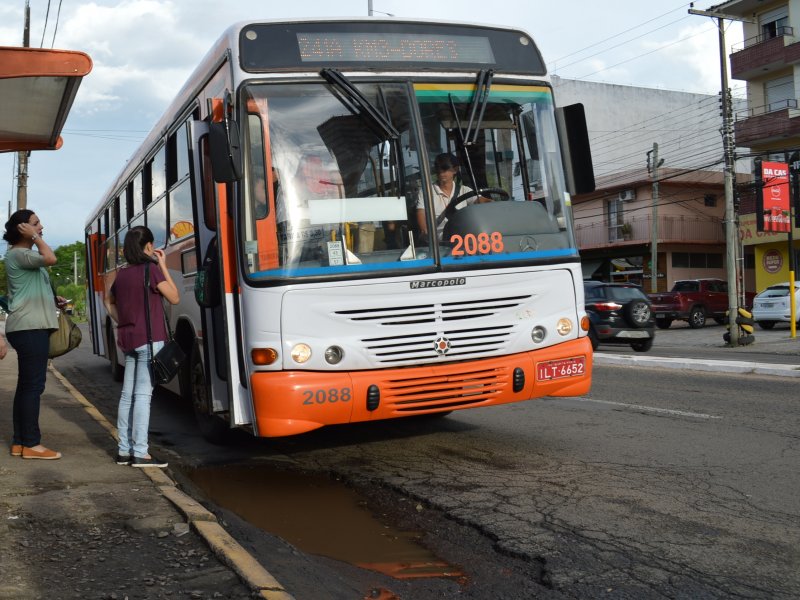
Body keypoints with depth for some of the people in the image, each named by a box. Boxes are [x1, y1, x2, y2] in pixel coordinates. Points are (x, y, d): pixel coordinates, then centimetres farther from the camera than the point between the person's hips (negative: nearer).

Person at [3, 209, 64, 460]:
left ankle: (19, 442, 13)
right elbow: (51, 259, -27)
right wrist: (35, 237, -13)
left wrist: (53, 299, 14)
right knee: (33, 384, -9)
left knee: (26, 384, 10)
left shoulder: (26, 254, 20)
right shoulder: (17, 254, -11)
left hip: (31, 327, 10)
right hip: (29, 327, -10)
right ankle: (31, 444, -6)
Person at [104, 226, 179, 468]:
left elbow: (109, 300, 27)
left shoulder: (122, 273, 11)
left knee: (128, 394, 10)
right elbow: (174, 297, -4)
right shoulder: (151, 269, -10)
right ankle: (140, 453, -9)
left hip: (128, 340, 7)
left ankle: (124, 450, 14)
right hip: (149, 339, -7)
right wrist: (163, 266, -1)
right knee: (143, 394, -8)